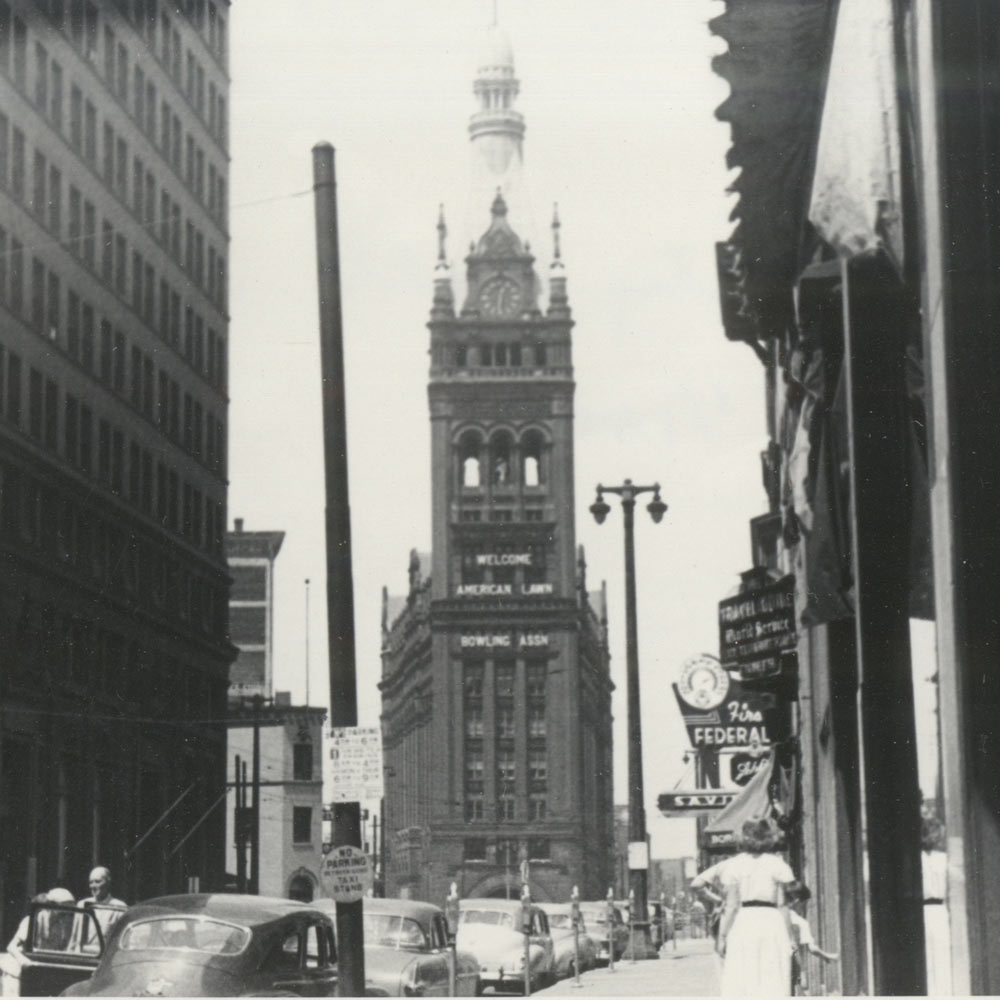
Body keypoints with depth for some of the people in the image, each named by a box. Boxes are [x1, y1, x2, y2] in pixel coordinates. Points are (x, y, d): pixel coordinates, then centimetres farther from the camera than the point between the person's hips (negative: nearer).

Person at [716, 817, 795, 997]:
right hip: (771, 922, 1)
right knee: (773, 985, 2)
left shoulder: (734, 865, 2)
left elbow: (731, 906, -1)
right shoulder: (776, 864, 4)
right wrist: (789, 937, 7)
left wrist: (721, 936, 3)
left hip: (742, 923, -1)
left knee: (739, 985, 0)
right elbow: (782, 905, 3)